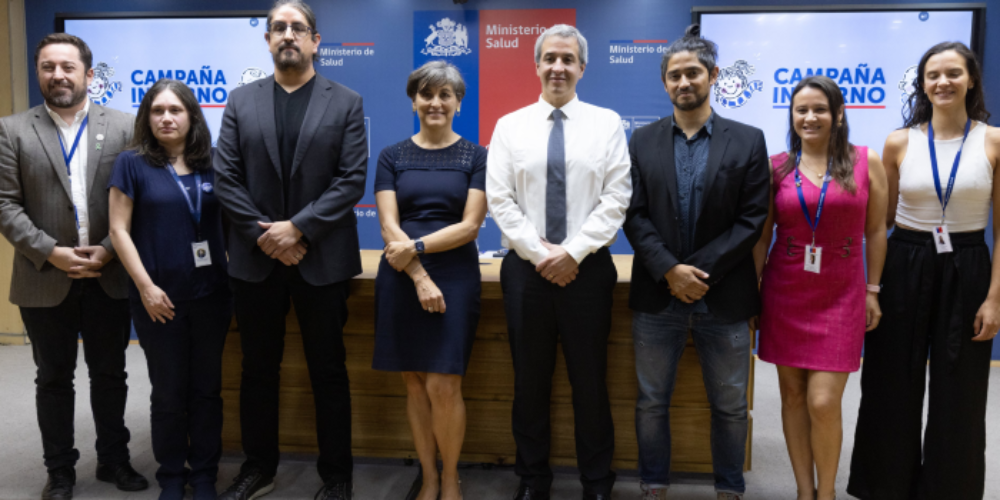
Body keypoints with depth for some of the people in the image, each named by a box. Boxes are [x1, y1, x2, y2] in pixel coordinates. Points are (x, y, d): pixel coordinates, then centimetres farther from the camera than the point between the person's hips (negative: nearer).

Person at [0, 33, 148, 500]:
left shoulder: (122, 127, 2)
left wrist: (108, 250, -12)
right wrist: (52, 253, -13)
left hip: (109, 276, 0)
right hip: (45, 279, 0)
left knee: (110, 374, 13)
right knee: (53, 379, 12)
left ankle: (114, 460, 29)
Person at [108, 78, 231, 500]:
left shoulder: (209, 163, 5)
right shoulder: (133, 163, -2)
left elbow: (226, 220, 12)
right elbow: (119, 231, -4)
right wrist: (146, 287, -11)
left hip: (211, 293, 2)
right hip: (160, 297, -2)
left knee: (206, 388, 10)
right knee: (168, 391, 9)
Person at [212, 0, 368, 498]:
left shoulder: (346, 102, 2)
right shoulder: (241, 101, 8)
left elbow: (352, 179, -6)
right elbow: (225, 177, 2)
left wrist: (298, 228, -14)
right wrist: (264, 235, -10)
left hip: (322, 260, -2)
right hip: (255, 258, 2)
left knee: (328, 372, 7)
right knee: (258, 370, 13)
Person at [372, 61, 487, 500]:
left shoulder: (476, 156, 4)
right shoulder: (392, 157, 8)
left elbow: (469, 226, -4)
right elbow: (388, 226, -1)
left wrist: (415, 247, -15)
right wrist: (420, 278, -13)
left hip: (455, 275, -2)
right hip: (401, 278, 2)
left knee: (443, 385, -6)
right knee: (414, 383, 7)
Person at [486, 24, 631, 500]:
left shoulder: (607, 123, 4)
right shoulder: (510, 126, 6)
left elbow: (616, 199, -4)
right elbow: (499, 199, -1)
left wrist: (573, 252, -12)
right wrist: (540, 253, -10)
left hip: (587, 267, -1)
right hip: (526, 268, 1)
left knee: (590, 381, 7)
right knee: (530, 382, 10)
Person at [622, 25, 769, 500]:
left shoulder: (747, 141, 1)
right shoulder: (642, 141, 5)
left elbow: (752, 219, -5)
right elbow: (634, 215, -2)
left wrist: (699, 270, -14)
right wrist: (670, 271, -14)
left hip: (724, 297, -1)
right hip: (657, 295, 1)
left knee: (730, 405, 11)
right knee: (651, 401, 10)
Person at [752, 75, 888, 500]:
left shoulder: (867, 162, 0)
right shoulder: (776, 167, 1)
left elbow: (875, 230, 5)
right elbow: (761, 236, 5)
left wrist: (872, 290, 4)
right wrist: (753, 293, 3)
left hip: (840, 297, -1)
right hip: (785, 296, 2)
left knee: (824, 403, -6)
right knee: (792, 396, 8)